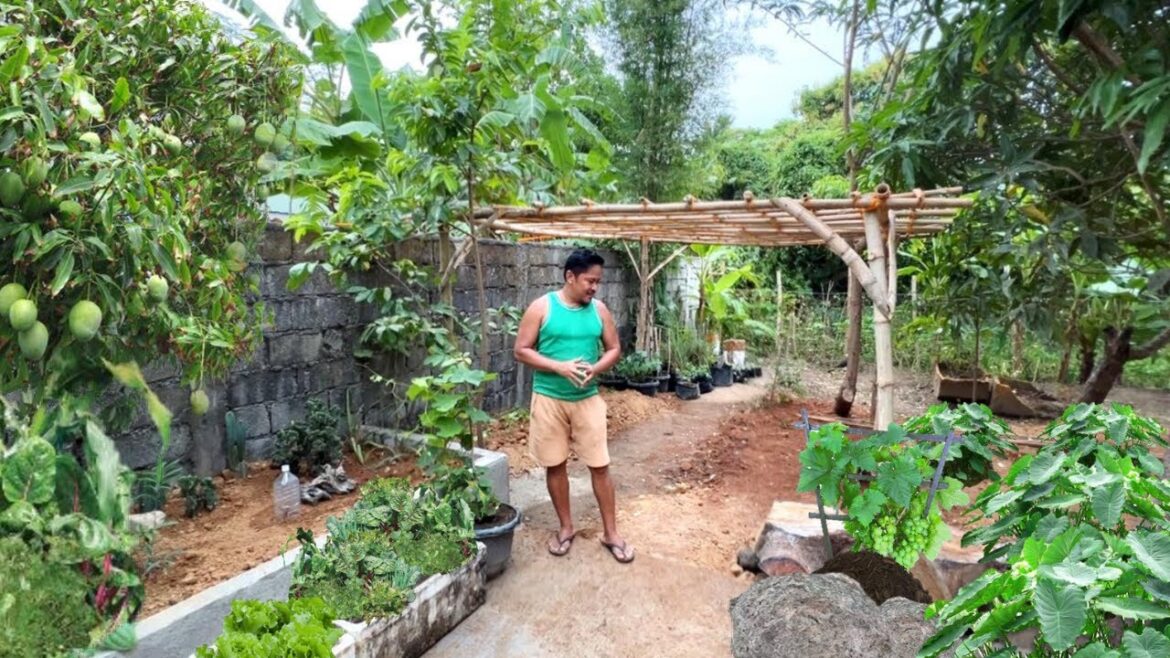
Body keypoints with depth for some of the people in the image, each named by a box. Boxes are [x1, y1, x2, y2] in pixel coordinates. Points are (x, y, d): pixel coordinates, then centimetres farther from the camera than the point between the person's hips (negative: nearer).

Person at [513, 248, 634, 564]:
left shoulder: (599, 310, 2)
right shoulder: (542, 307, -8)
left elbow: (614, 349, 9)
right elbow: (521, 350, -8)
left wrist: (595, 368, -12)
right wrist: (560, 366, -19)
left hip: (588, 399, 2)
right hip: (549, 398, -2)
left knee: (600, 465, 3)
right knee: (555, 465, 9)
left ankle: (610, 532, 17)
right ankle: (566, 527, 27)